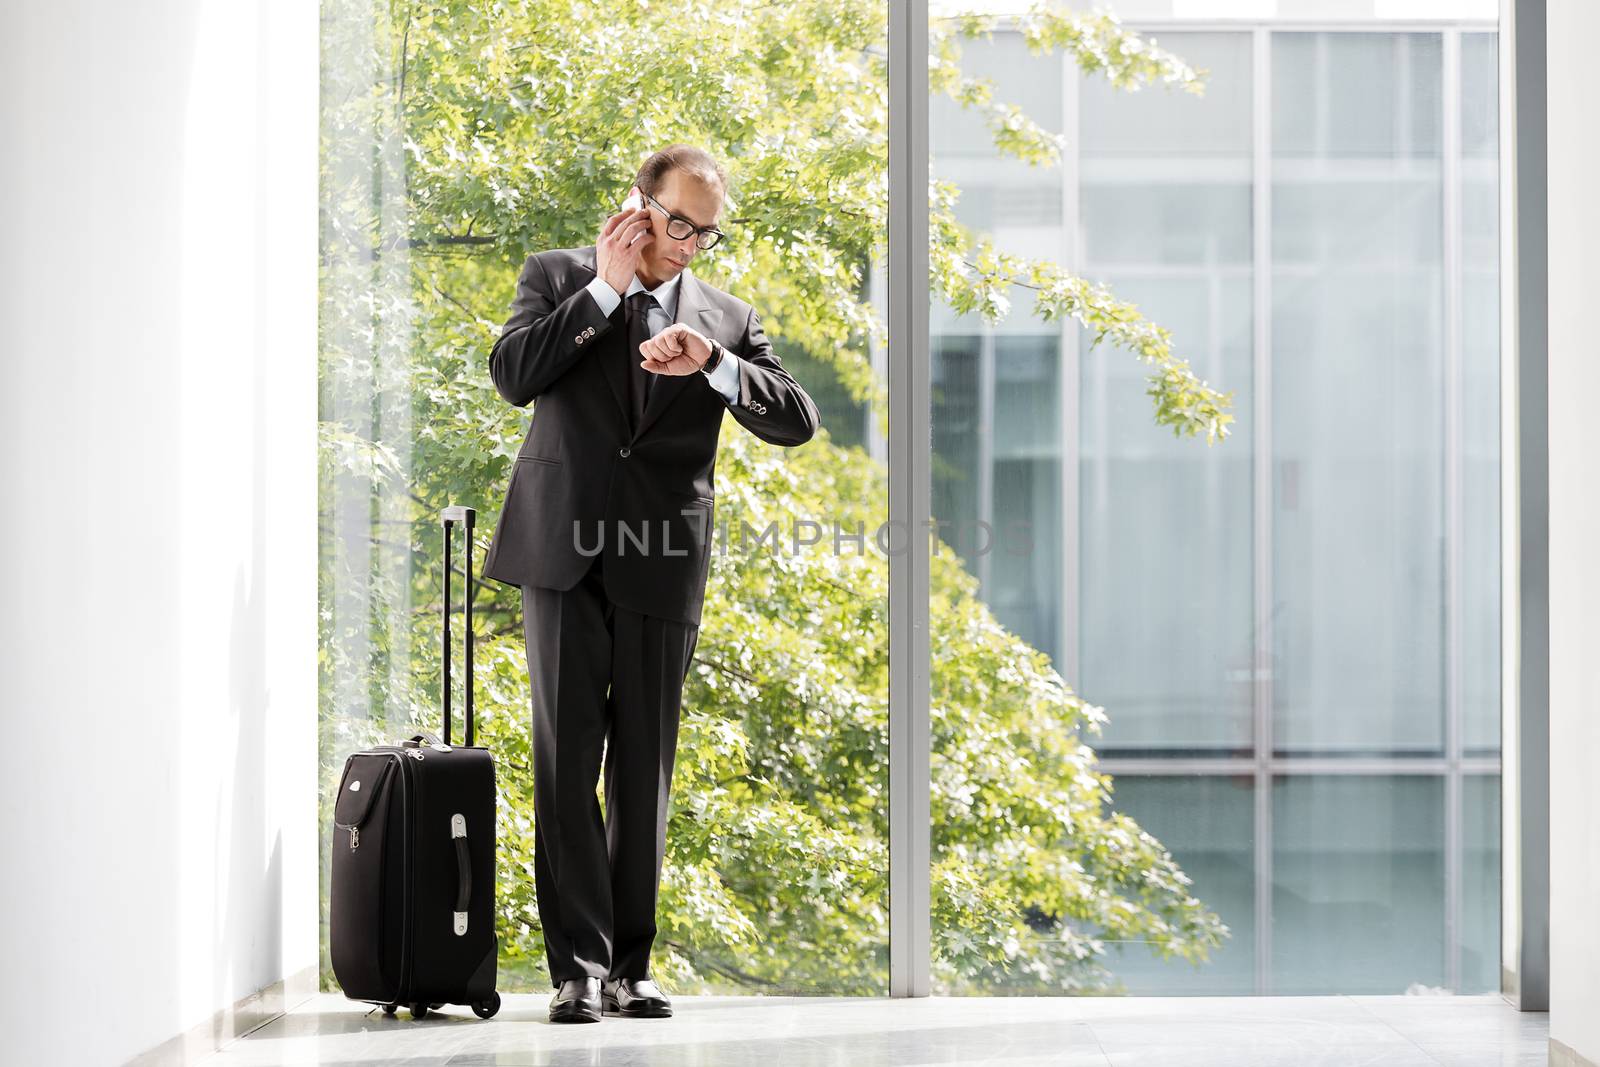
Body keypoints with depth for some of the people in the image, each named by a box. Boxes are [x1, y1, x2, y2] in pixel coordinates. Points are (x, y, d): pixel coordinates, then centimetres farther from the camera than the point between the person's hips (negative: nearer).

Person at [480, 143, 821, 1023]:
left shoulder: (726, 318, 13)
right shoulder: (557, 276, 10)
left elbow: (797, 421, 3)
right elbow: (511, 374, -7)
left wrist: (714, 363, -13)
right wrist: (604, 289, -7)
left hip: (662, 563, 2)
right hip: (565, 553, -2)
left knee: (644, 771, 5)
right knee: (568, 760, -7)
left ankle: (629, 966, 12)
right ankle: (579, 966, -6)